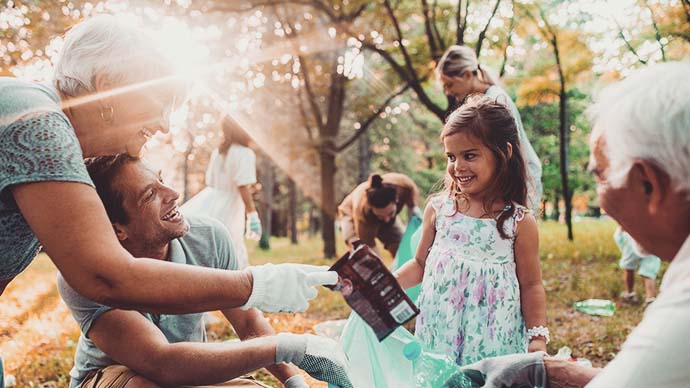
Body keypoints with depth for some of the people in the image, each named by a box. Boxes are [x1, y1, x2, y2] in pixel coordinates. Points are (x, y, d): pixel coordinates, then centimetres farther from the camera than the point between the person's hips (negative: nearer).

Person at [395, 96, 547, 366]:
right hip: (439, 331, 2)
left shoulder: (519, 221, -6)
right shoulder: (438, 209, 0)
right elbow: (420, 264, 11)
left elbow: (531, 285, 1)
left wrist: (538, 338, -4)